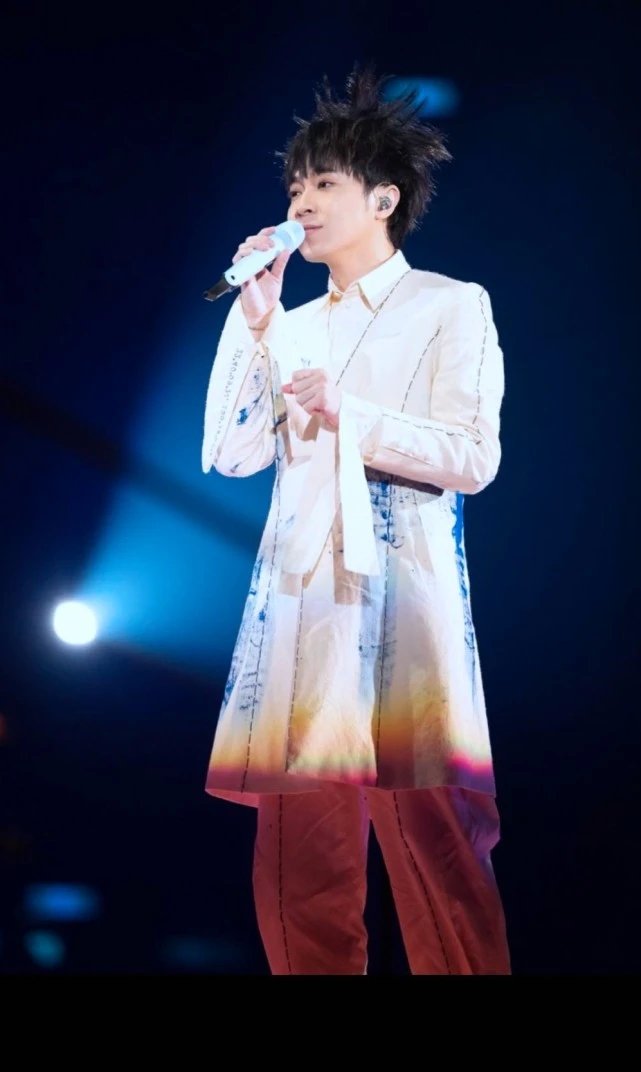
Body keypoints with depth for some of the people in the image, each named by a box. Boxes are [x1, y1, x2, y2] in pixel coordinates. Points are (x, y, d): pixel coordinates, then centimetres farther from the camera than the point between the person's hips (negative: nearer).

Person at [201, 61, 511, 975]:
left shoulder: (452, 307, 5)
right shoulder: (295, 327, 20)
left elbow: (474, 459, -5)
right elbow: (237, 453, 8)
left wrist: (346, 413, -12)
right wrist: (257, 322, 4)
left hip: (402, 601, -5)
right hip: (300, 601, 5)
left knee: (436, 855, -7)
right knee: (300, 864, 2)